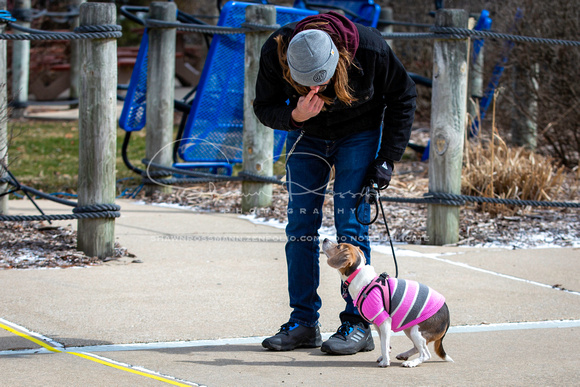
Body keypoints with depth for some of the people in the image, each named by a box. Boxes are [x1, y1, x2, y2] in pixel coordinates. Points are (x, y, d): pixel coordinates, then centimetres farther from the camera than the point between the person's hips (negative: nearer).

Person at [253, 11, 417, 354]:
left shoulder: (370, 49, -32)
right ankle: (304, 323, 6)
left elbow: (403, 97, -13)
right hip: (307, 134, 3)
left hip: (359, 135, -3)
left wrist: (387, 159, -15)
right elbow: (264, 108, -12)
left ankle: (358, 325, -4)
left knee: (352, 226, -10)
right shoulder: (274, 52, -28)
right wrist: (294, 116, -35)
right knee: (300, 226, -2)